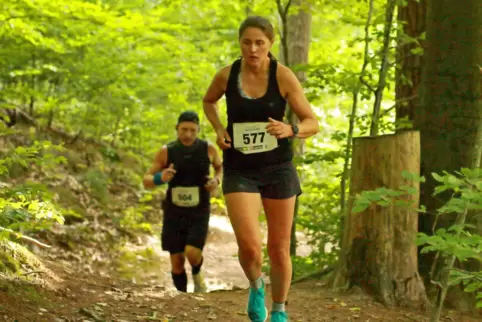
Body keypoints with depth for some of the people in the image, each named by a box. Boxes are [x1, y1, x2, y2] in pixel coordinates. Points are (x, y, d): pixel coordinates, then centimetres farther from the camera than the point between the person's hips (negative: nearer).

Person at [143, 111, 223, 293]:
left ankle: (197, 273, 16)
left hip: (199, 214, -1)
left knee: (192, 253, -19)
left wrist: (217, 180, -9)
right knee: (177, 261, 2)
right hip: (174, 213, 1)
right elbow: (147, 181, -5)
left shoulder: (207, 149, -8)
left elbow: (220, 166, 14)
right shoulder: (166, 152, -10)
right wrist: (160, 178, -28)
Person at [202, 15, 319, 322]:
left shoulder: (283, 76, -9)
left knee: (279, 249, 7)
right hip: (239, 170, 0)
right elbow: (208, 101, 19)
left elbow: (313, 123, -4)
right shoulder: (226, 76, -5)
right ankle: (256, 286, 17)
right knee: (250, 246, -17)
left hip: (278, 168, 0)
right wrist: (219, 130, 1)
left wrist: (290, 130, -25)